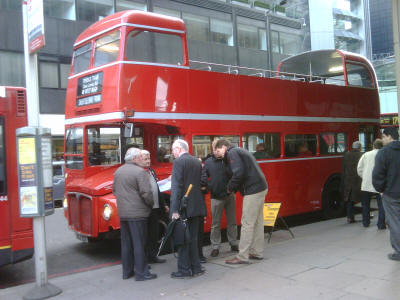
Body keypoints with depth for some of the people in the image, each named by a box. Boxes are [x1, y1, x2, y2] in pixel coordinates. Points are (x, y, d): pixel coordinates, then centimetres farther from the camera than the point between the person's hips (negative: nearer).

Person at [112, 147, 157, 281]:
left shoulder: (118, 171, 10)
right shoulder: (139, 172, -14)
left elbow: (114, 190, 18)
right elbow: (146, 193, -18)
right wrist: (151, 204, -2)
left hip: (122, 213, 7)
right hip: (137, 213, -7)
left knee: (126, 243, 14)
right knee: (139, 244, -1)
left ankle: (127, 271, 22)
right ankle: (141, 273, 5)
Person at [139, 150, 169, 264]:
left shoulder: (152, 171, 16)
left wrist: (163, 205, 20)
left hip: (155, 208, 8)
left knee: (154, 234, 16)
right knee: (145, 235, 1)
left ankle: (152, 256, 28)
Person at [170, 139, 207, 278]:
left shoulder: (178, 162, -10)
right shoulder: (197, 162, 11)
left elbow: (176, 187, -17)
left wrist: (175, 209, -18)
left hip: (184, 208, -7)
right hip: (197, 207, 7)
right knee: (193, 238, 16)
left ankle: (184, 270, 9)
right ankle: (196, 268, 22)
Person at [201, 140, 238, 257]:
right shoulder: (208, 162, 2)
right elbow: (203, 177, 1)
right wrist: (204, 185, -16)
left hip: (229, 195, 1)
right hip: (216, 197, 0)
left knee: (232, 221, 12)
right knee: (215, 223, 6)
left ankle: (233, 243, 26)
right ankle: (215, 247, 15)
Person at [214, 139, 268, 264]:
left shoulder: (232, 153, -8)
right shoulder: (240, 151, 22)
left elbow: (238, 173, -21)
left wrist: (230, 188, -6)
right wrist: (233, 188, 13)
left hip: (253, 191, -10)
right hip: (261, 188, 10)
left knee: (247, 224, -5)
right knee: (257, 222, 15)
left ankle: (242, 257, 1)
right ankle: (257, 252, 24)